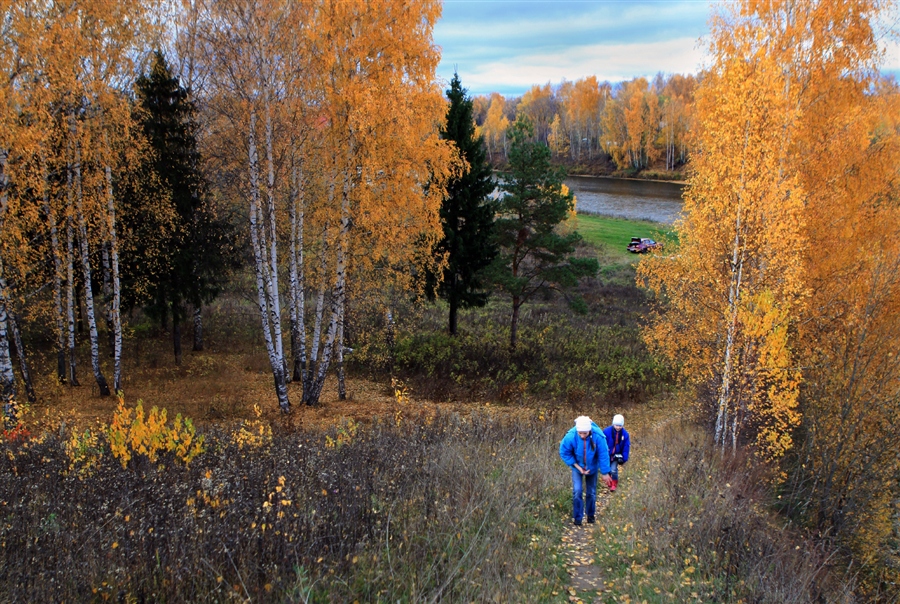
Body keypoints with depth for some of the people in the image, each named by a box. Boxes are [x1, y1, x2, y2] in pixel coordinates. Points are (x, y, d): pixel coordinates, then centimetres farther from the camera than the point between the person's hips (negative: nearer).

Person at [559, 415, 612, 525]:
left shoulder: (598, 437, -33)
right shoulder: (571, 436, -32)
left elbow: (603, 455, -20)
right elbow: (564, 453, -16)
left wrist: (605, 473, -12)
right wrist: (578, 467, -17)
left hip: (592, 468, 1)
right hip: (577, 467, -1)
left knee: (591, 492, 13)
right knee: (577, 491, -9)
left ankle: (591, 515, 34)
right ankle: (577, 518, 6)